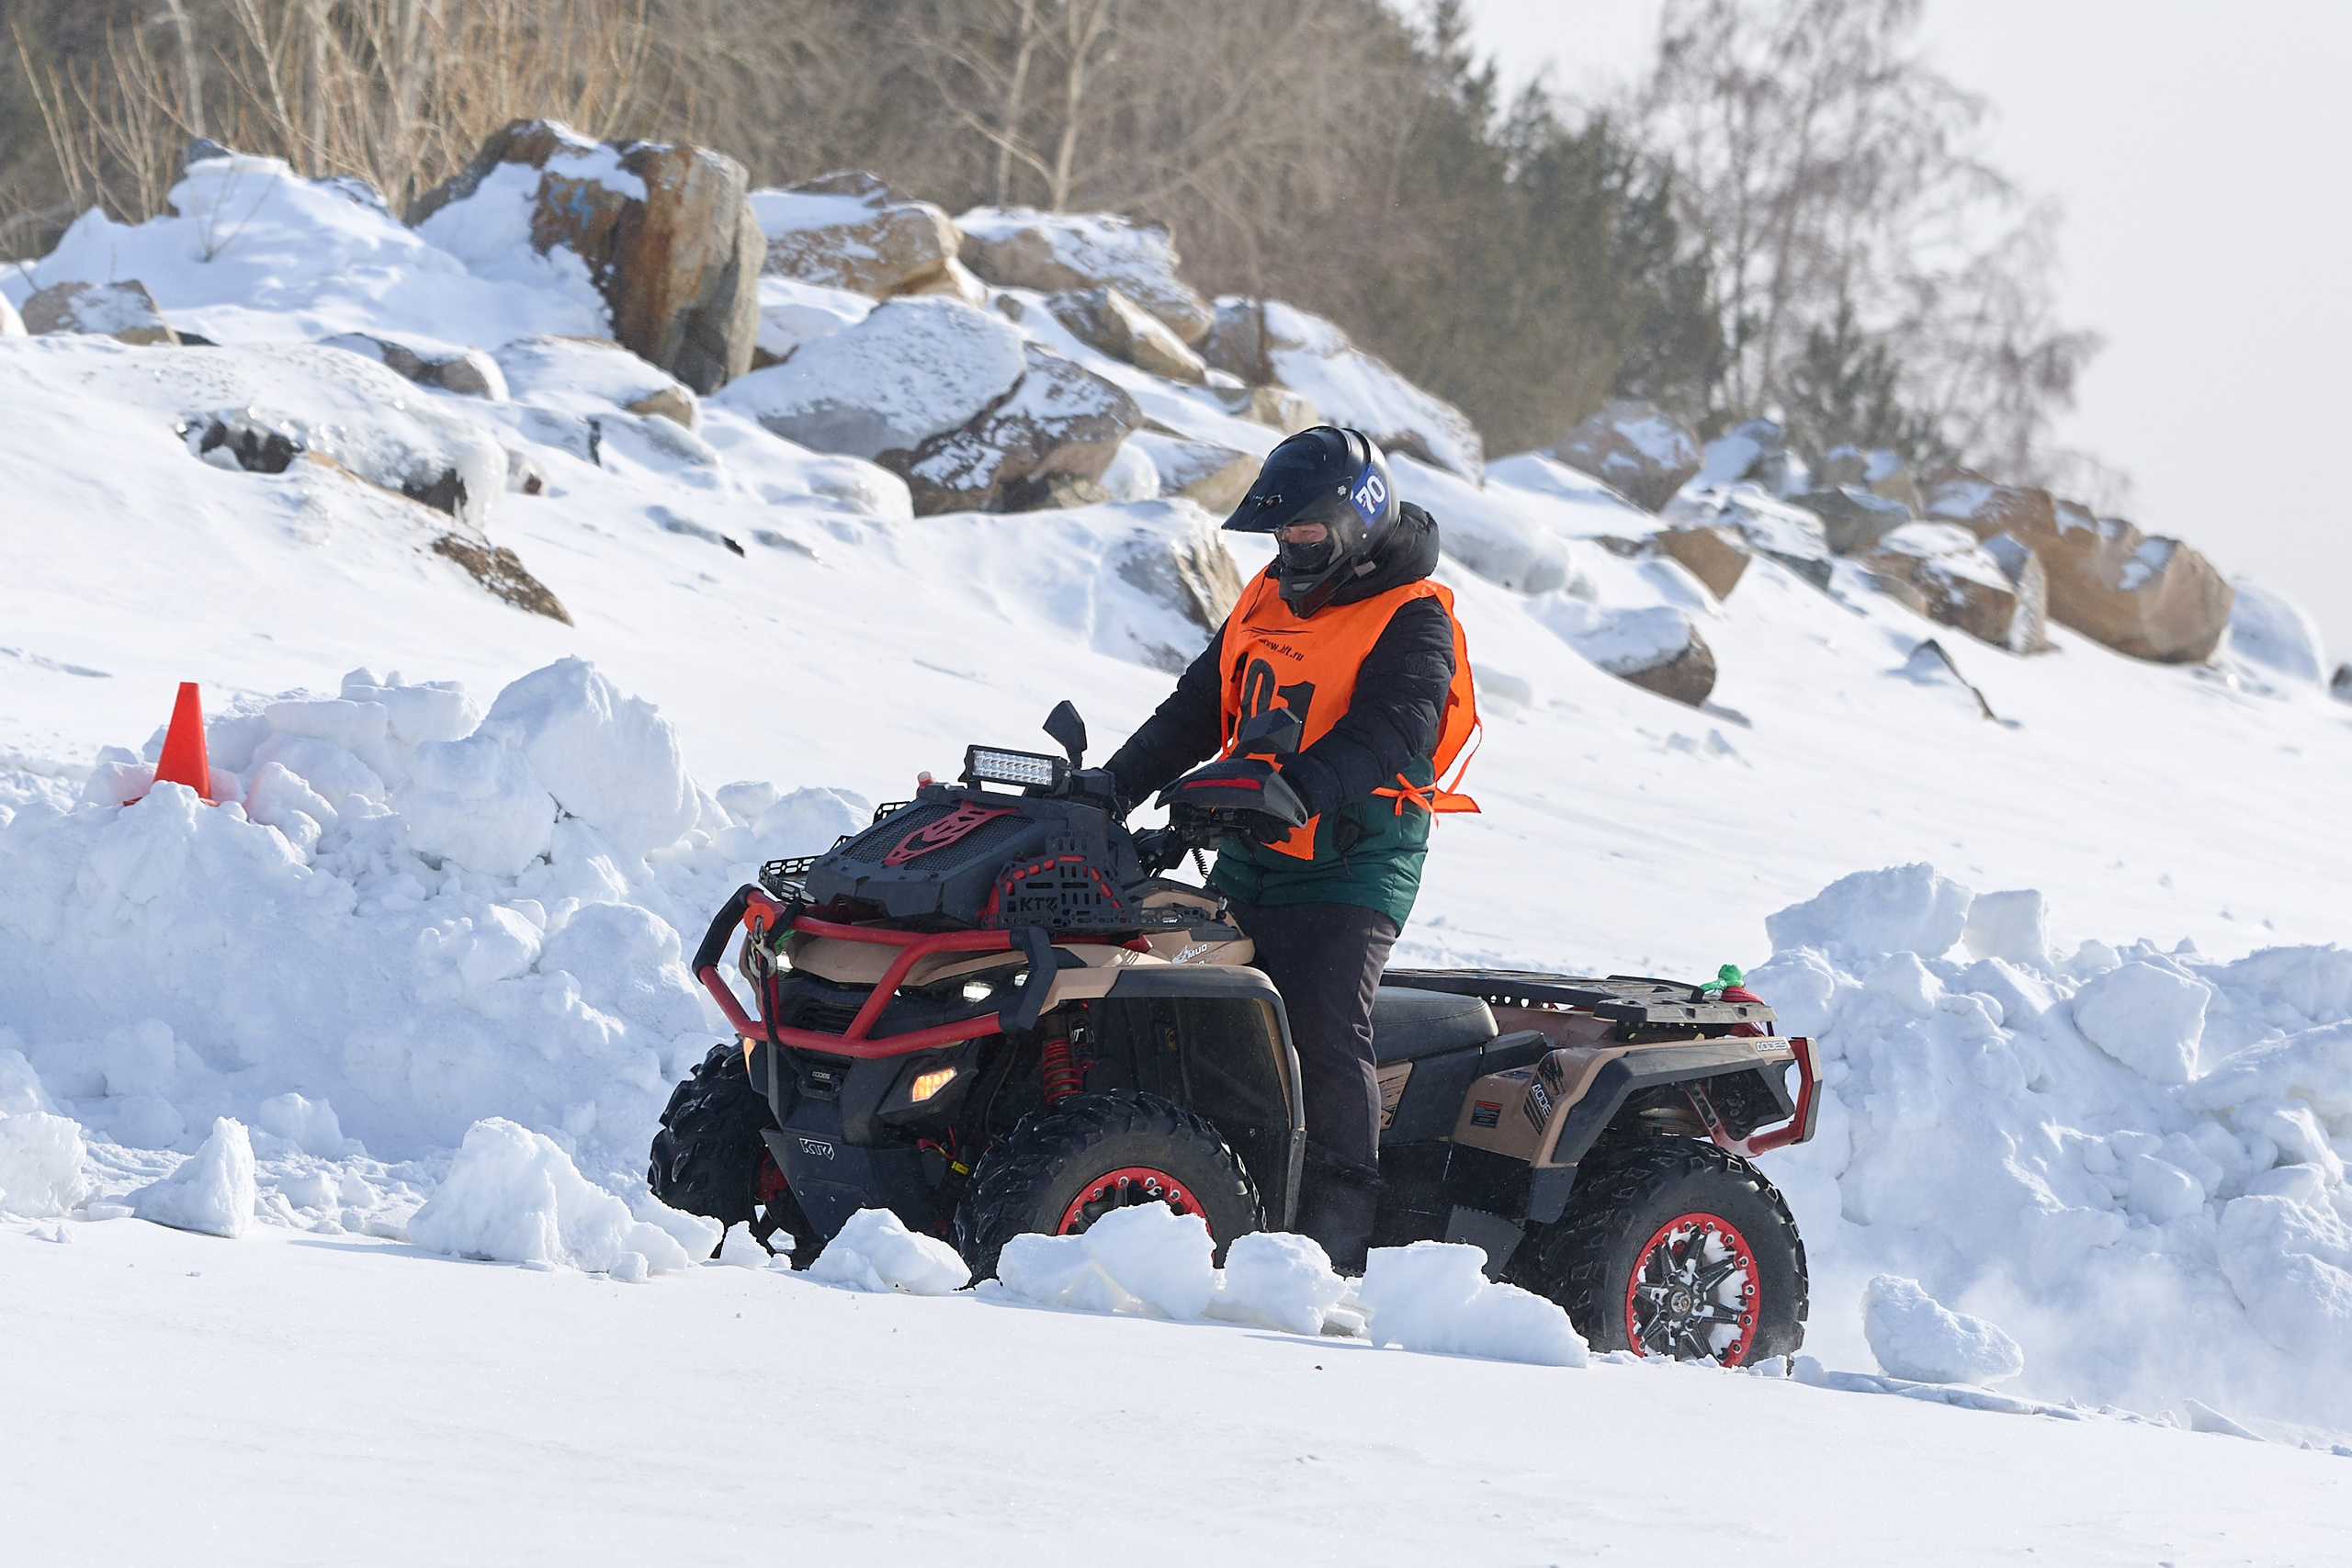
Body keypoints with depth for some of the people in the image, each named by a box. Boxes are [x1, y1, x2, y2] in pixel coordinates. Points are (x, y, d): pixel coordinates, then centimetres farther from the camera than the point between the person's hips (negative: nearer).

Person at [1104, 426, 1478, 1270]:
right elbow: (1194, 710, 22)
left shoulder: (1412, 623, -6)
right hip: (1250, 857, 8)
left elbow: (1387, 733, -22)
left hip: (1353, 862, -8)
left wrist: (1299, 789, -38)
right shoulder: (1268, 602, 17)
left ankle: (1339, 1225, -21)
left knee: (1324, 1026, -22)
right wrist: (1113, 787, 10)